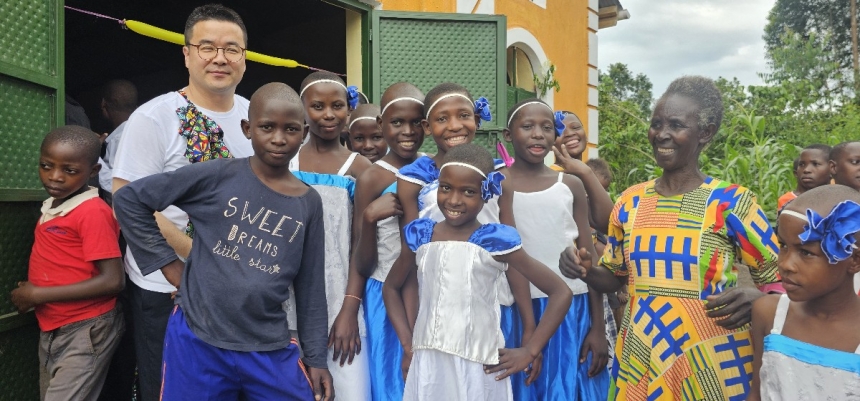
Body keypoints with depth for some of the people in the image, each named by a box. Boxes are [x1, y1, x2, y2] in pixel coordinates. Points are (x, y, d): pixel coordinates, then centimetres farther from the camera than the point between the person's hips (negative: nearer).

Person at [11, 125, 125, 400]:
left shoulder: (92, 212, -19)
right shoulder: (51, 207, 6)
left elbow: (112, 281, -24)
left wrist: (39, 295, -19)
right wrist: (32, 289, 1)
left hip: (85, 332, -8)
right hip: (51, 331, 8)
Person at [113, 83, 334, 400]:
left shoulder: (310, 203, 1)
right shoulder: (219, 175, -7)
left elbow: (310, 288, 6)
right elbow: (128, 198, -2)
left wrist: (316, 357, 7)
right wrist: (168, 262, -4)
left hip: (270, 351, 2)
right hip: (197, 342, -2)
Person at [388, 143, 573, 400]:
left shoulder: (495, 241, -10)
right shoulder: (420, 235, 1)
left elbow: (561, 293, -7)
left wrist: (529, 352, -8)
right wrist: (405, 337, 8)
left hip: (477, 369, -3)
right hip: (426, 366, 3)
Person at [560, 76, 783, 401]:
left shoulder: (733, 202, -9)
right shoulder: (630, 202, 2)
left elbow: (780, 278, -2)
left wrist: (756, 298, -23)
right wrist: (583, 269, -8)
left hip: (711, 365, -3)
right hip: (638, 360, 3)